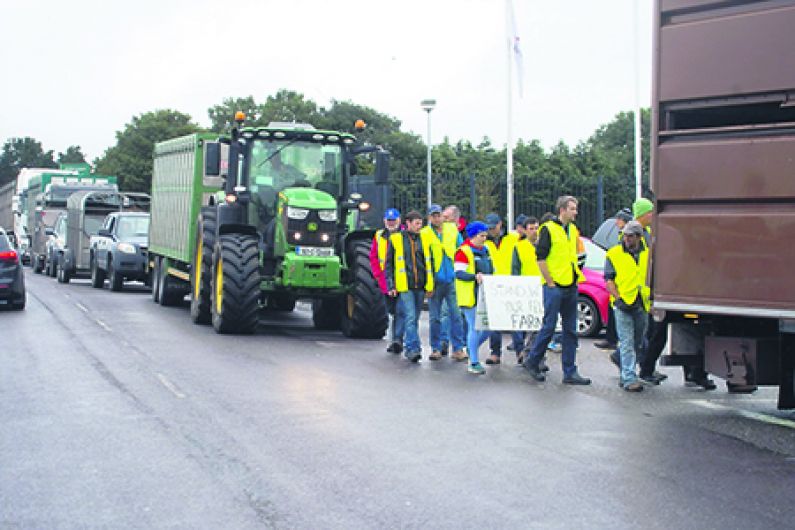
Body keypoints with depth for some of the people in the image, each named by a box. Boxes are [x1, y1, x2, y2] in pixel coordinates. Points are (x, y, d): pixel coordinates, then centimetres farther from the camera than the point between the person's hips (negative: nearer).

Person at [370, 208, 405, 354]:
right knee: (391, 312, 13)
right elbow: (373, 257, 13)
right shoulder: (379, 236, 10)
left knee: (400, 311, -12)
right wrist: (378, 274, 2)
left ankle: (397, 339, -14)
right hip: (386, 282, 4)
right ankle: (393, 341, 21)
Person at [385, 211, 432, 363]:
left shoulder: (423, 239, 11)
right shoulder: (395, 239, 2)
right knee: (410, 317, -13)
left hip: (420, 286, 4)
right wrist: (391, 285, -3)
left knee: (415, 319, 9)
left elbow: (429, 263, 16)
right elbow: (388, 264, 4)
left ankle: (409, 347, 19)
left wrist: (430, 285, 9)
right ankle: (413, 348, -15)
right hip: (404, 287, -4)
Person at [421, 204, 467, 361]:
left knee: (455, 315, -3)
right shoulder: (424, 234, -1)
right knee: (435, 317, 6)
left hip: (452, 279, 1)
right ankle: (436, 348, 15)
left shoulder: (452, 229, 7)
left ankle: (458, 349, 1)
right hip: (435, 281, -1)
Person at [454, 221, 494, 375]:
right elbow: (458, 273, -19)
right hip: (470, 296, -7)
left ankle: (472, 349, 30)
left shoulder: (485, 250, 15)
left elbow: (491, 270, 26)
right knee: (475, 328, -5)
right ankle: (474, 363, 4)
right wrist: (475, 276, -33)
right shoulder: (463, 251, -10)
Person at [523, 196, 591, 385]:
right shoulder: (548, 229, -8)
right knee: (549, 327, -3)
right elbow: (540, 258, -11)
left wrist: (576, 277, 16)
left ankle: (570, 372, 10)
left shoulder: (573, 230, 14)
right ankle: (532, 361, 16)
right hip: (554, 287, -7)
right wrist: (550, 282, -12)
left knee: (570, 330, 7)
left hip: (571, 286, 7)